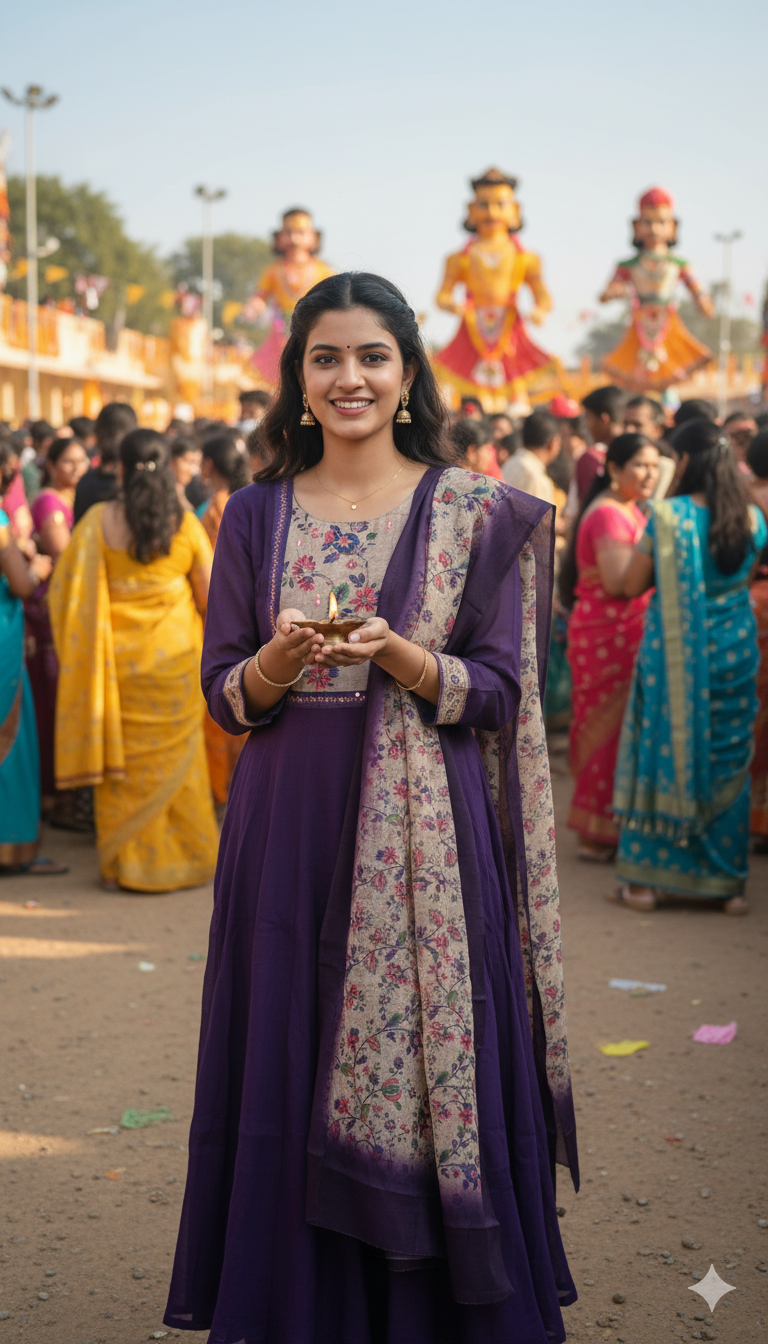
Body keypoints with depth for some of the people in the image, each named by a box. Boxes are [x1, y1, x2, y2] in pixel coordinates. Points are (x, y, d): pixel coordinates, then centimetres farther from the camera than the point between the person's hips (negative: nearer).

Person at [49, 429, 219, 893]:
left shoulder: (98, 522, -9)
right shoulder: (185, 524, -7)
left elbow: (64, 591, -5)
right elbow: (209, 597, -1)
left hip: (118, 661, 0)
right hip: (175, 659, 0)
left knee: (123, 763, 10)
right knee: (176, 760, 12)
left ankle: (125, 864, 17)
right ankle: (186, 858, 19)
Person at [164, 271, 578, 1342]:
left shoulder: (475, 512, 1)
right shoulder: (258, 514, 7)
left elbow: (500, 693, -1)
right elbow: (224, 692, 7)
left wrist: (397, 655, -18)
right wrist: (282, 661, -15)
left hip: (424, 838, -2)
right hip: (289, 826, 2)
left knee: (427, 1071, 2)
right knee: (291, 1076, 6)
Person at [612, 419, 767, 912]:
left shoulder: (669, 515, -13)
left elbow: (632, 585, -7)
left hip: (675, 651, -3)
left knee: (662, 753, 8)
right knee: (728, 761, 11)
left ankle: (646, 878, 12)